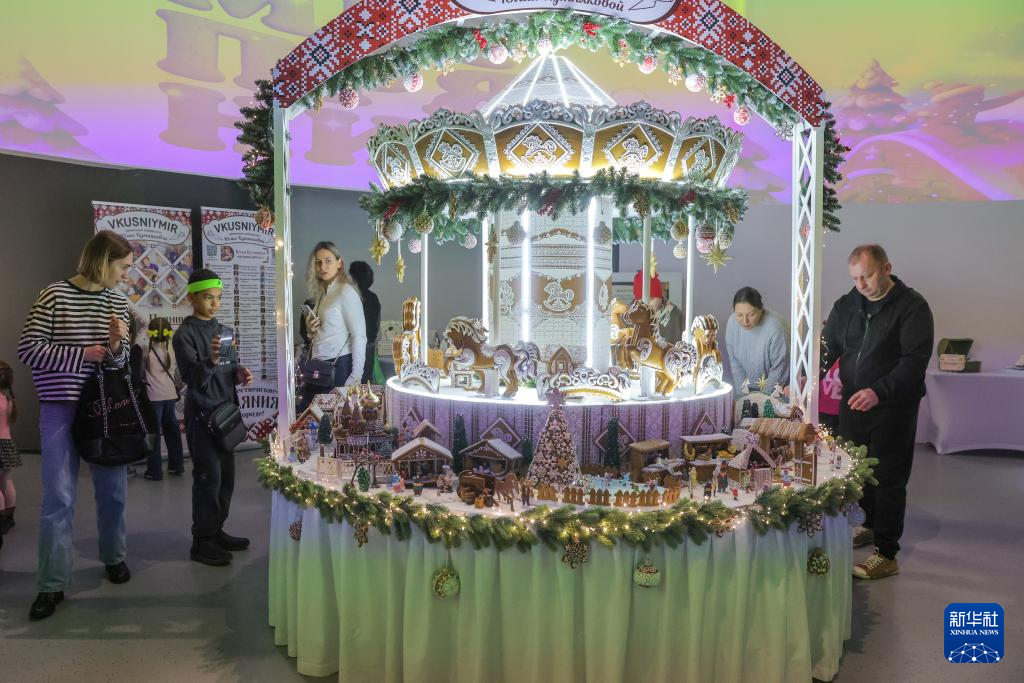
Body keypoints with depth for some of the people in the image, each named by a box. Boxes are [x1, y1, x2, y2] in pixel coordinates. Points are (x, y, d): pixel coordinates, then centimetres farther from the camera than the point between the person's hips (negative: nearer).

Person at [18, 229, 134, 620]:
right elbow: (27, 349, -10)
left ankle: (113, 557, 31)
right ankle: (52, 584, 7)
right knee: (58, 497, -2)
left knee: (112, 489, 12)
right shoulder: (54, 295, -8)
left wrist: (115, 347, -14)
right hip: (60, 408, -4)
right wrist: (82, 353, -15)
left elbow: (119, 363, 8)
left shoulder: (118, 303, 5)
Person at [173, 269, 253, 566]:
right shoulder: (184, 334, -10)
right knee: (208, 476, -5)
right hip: (201, 413, -7)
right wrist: (210, 360, -37)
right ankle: (202, 542, 5)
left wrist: (240, 373, -4)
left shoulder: (221, 329, 11)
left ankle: (216, 531, 24)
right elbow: (192, 377, -18)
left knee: (226, 475, 11)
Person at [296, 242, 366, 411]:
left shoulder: (346, 292, -9)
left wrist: (356, 376, -19)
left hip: (339, 366, -8)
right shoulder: (322, 293, 16)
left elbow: (359, 336, -14)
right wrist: (311, 330, 2)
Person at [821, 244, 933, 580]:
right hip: (852, 402, 5)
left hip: (893, 408, -5)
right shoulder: (846, 304, 6)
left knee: (888, 479, 0)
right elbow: (827, 347, 4)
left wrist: (879, 392, -31)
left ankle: (887, 554, 8)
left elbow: (916, 360, -18)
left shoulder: (912, 306, -10)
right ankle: (868, 524, 39)